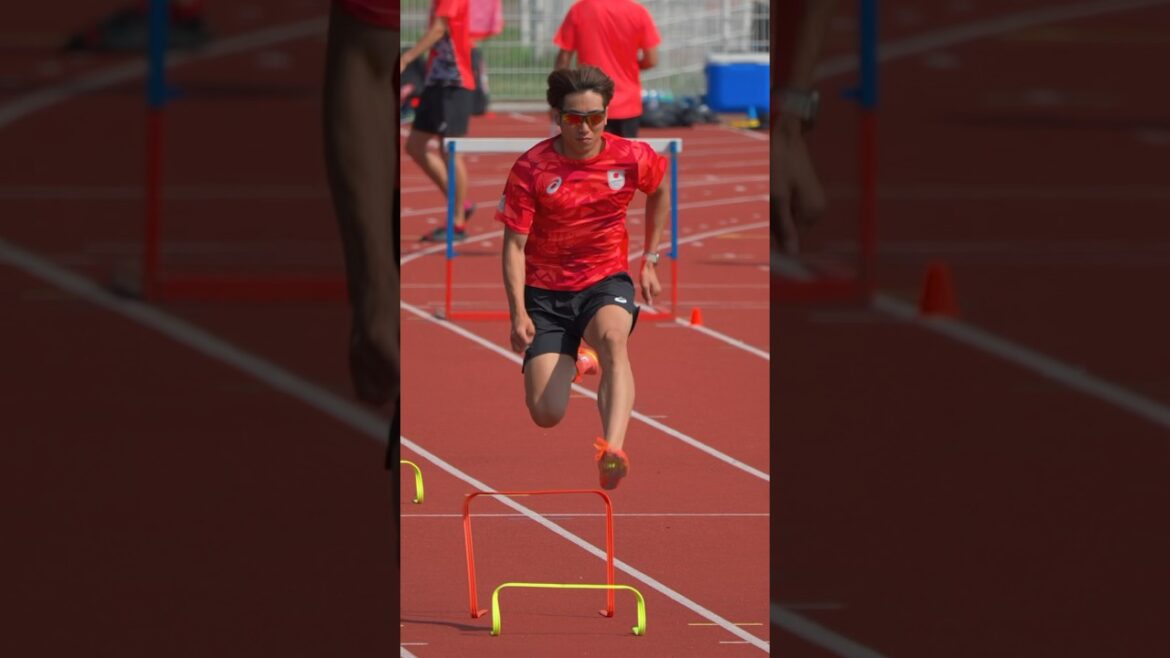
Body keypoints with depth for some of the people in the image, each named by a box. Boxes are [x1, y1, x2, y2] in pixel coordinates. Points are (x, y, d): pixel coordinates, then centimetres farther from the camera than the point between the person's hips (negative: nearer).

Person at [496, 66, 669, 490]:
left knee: (612, 338, -37)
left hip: (606, 281, 0)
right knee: (547, 416, -10)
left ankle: (612, 451, -56)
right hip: (545, 291, 0)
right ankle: (568, 366, 31)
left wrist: (649, 260, 18)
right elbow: (514, 245, -8)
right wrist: (518, 313, -18)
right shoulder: (530, 169, -11)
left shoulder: (632, 158, -4)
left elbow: (660, 189, 20)